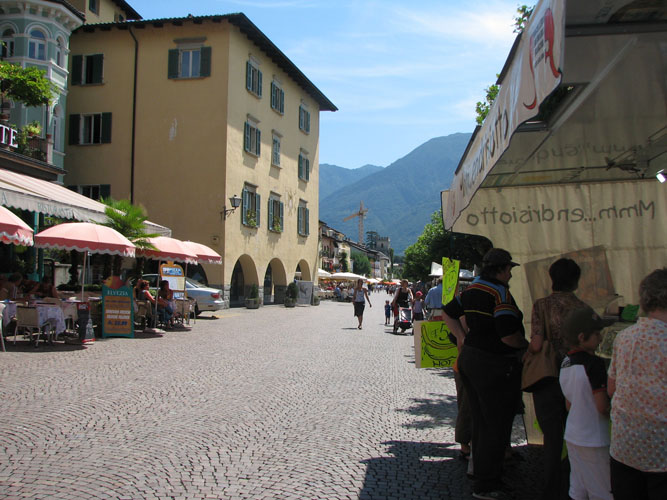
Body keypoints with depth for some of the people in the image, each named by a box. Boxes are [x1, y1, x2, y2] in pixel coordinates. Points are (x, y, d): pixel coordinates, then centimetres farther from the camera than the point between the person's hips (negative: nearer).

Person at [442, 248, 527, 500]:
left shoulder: (472, 289, 9)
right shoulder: (500, 293, -18)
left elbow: (449, 312, 23)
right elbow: (508, 335, -24)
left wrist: (462, 337, 20)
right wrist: (525, 344, -5)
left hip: (470, 358, 9)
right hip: (494, 366, -9)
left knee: (480, 420, 19)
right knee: (497, 425, 0)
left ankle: (480, 467, 31)